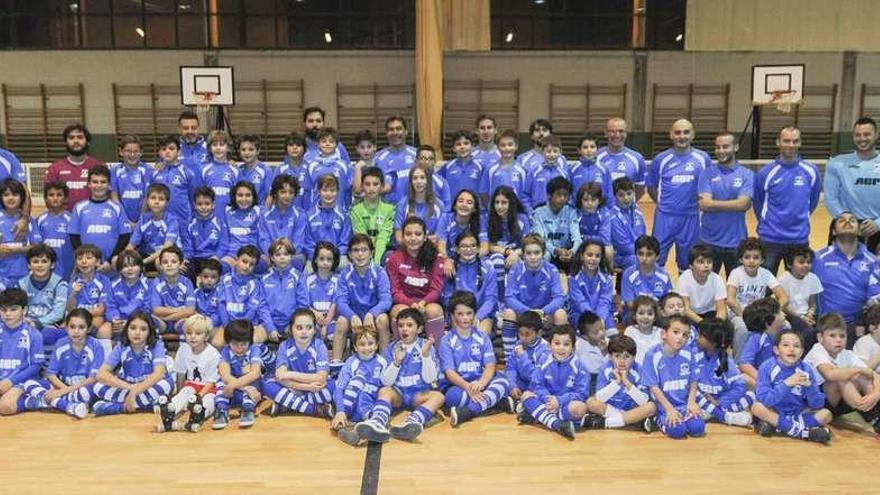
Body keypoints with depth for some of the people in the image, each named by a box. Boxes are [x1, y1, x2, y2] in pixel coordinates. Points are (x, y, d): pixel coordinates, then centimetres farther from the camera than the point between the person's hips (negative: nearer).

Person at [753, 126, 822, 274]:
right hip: (770, 239, -2)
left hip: (800, 239, 2)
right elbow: (757, 203, 7)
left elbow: (813, 201, 13)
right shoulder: (766, 173, -7)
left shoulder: (811, 171, -1)